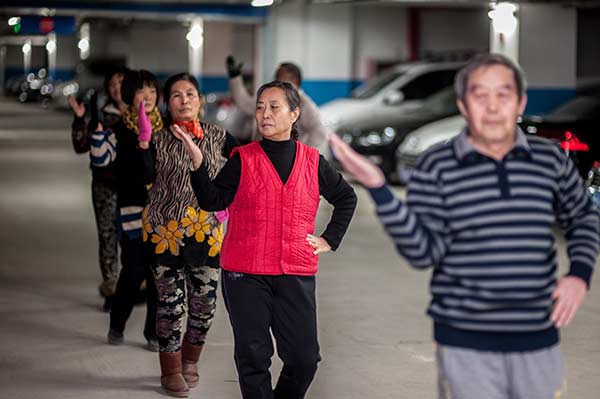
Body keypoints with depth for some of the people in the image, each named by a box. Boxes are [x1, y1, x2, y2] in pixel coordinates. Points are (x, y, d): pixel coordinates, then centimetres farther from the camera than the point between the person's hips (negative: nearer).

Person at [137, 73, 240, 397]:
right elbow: (145, 177, -11)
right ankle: (171, 370, 16)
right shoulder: (158, 140, 2)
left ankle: (189, 361, 28)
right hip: (165, 232, -1)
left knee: (205, 302, 5)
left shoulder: (218, 137, 5)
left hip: (206, 232, 2)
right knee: (170, 302, 2)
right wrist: (143, 142, -20)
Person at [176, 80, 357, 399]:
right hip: (246, 275, -1)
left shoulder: (313, 161, 8)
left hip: (296, 275, 2)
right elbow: (213, 201, -6)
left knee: (304, 358, 1)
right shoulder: (243, 159, 3)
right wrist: (198, 162, -19)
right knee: (253, 356, 2)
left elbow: (346, 198, 22)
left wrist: (329, 240, 13)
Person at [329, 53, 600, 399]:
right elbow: (424, 252, -11)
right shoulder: (437, 167, -4)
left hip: (539, 341, 3)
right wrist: (378, 188, -21)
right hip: (467, 343, -3)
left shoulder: (551, 160, 3)